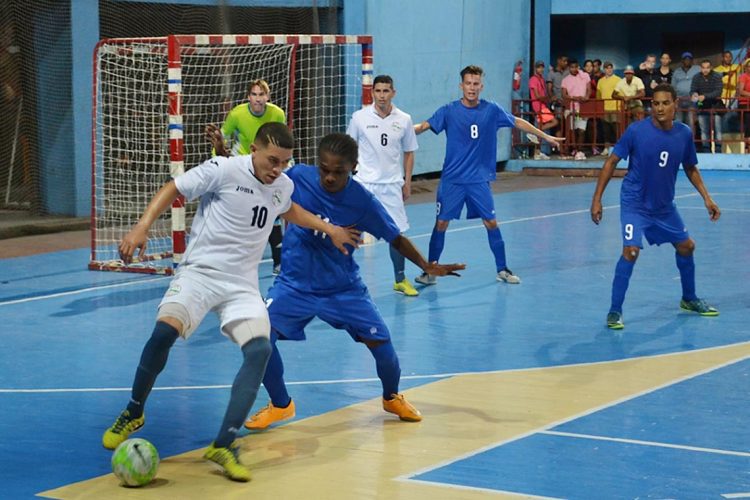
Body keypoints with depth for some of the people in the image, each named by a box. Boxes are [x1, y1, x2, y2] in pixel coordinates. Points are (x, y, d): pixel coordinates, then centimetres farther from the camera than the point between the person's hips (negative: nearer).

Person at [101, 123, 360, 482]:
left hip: (242, 285, 5)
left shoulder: (283, 186, 8)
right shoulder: (223, 170, -11)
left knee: (260, 349, -20)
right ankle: (133, 413, -1)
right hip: (200, 271, -5)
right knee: (164, 331, -28)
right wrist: (142, 228, -21)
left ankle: (223, 446, -16)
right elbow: (173, 189, -8)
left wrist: (330, 229, 33)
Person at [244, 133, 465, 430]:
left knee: (381, 344, -6)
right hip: (296, 284, 0)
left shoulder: (362, 201, -15)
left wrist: (427, 266, -18)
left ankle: (392, 398, 29)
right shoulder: (298, 177, -14)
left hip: (343, 287, 0)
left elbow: (395, 238, -5)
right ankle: (280, 405, 6)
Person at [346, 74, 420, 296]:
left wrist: (407, 182, 9)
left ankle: (400, 280, 22)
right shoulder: (359, 117, -4)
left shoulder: (404, 120, 2)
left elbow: (409, 152, 12)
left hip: (392, 185, 2)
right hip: (363, 184, -2)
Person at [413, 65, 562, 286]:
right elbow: (424, 126, -10)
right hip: (452, 179, -1)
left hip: (479, 179, 1)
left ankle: (502, 269, 15)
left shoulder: (492, 110, -1)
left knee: (491, 223, 1)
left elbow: (518, 122, 9)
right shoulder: (449, 111, -5)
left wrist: (545, 136, 14)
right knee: (441, 223, -2)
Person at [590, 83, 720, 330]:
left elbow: (691, 168, 11)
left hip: (664, 205, 5)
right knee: (631, 251, -20)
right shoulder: (637, 131, -18)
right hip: (635, 203, -5)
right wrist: (597, 199, -15)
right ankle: (615, 312, -11)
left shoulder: (684, 134, -6)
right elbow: (611, 162, -11)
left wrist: (706, 198, 5)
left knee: (686, 246, 15)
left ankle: (689, 299, 39)